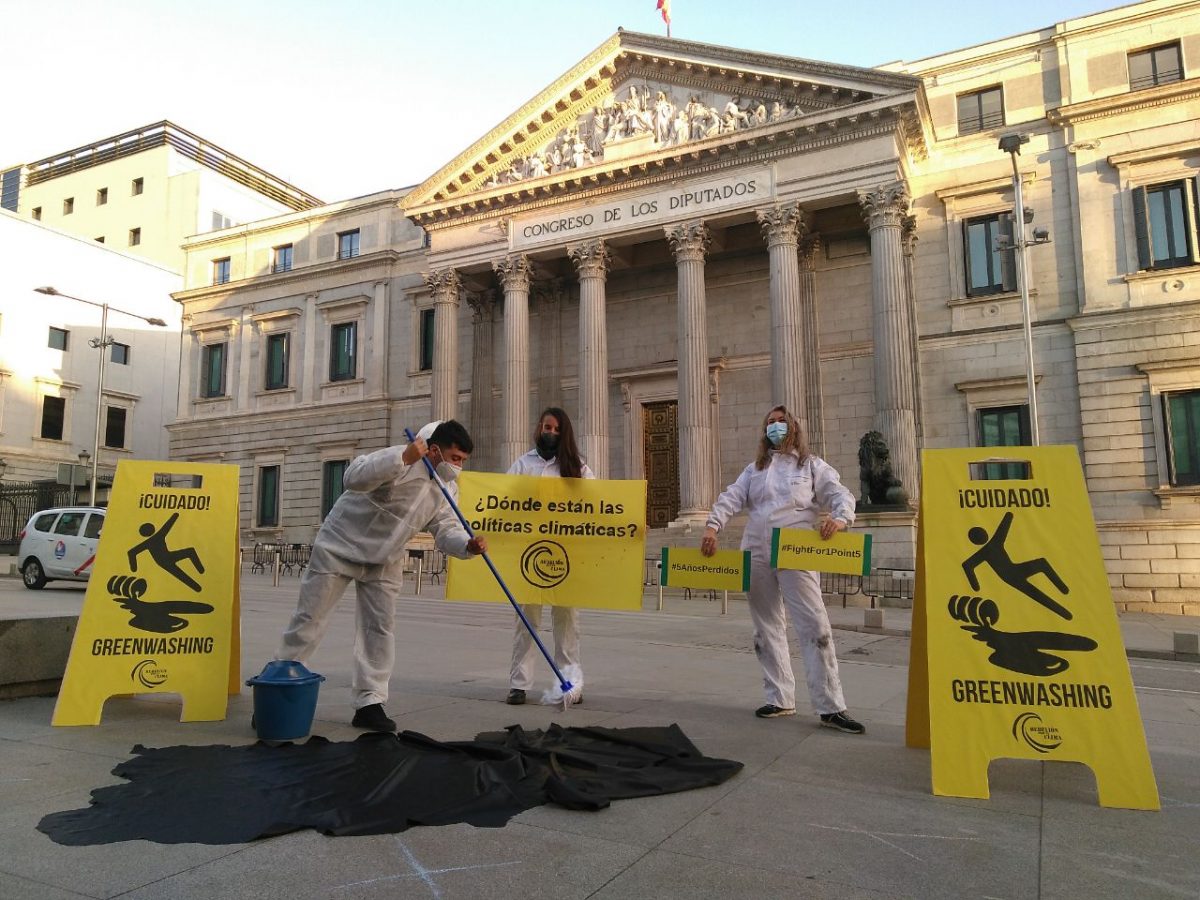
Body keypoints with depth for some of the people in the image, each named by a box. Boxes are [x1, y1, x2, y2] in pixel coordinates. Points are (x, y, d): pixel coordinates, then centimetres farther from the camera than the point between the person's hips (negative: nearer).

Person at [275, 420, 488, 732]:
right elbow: (354, 478, -38)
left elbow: (447, 531, -6)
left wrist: (468, 545, -29)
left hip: (384, 563, 6)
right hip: (340, 546, -6)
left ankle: (369, 703, 9)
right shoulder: (398, 460, -24)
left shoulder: (443, 493, -1)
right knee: (309, 619, 2)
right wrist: (404, 458, -46)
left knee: (380, 627, 2)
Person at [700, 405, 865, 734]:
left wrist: (839, 519, -21)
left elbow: (842, 495, 1)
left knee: (815, 626, -11)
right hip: (756, 553, 4)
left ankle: (831, 707, -7)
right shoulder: (754, 469, 19)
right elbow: (731, 498, 7)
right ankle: (780, 699, 16)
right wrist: (713, 526, -10)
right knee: (767, 629, 7)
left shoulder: (811, 465, 11)